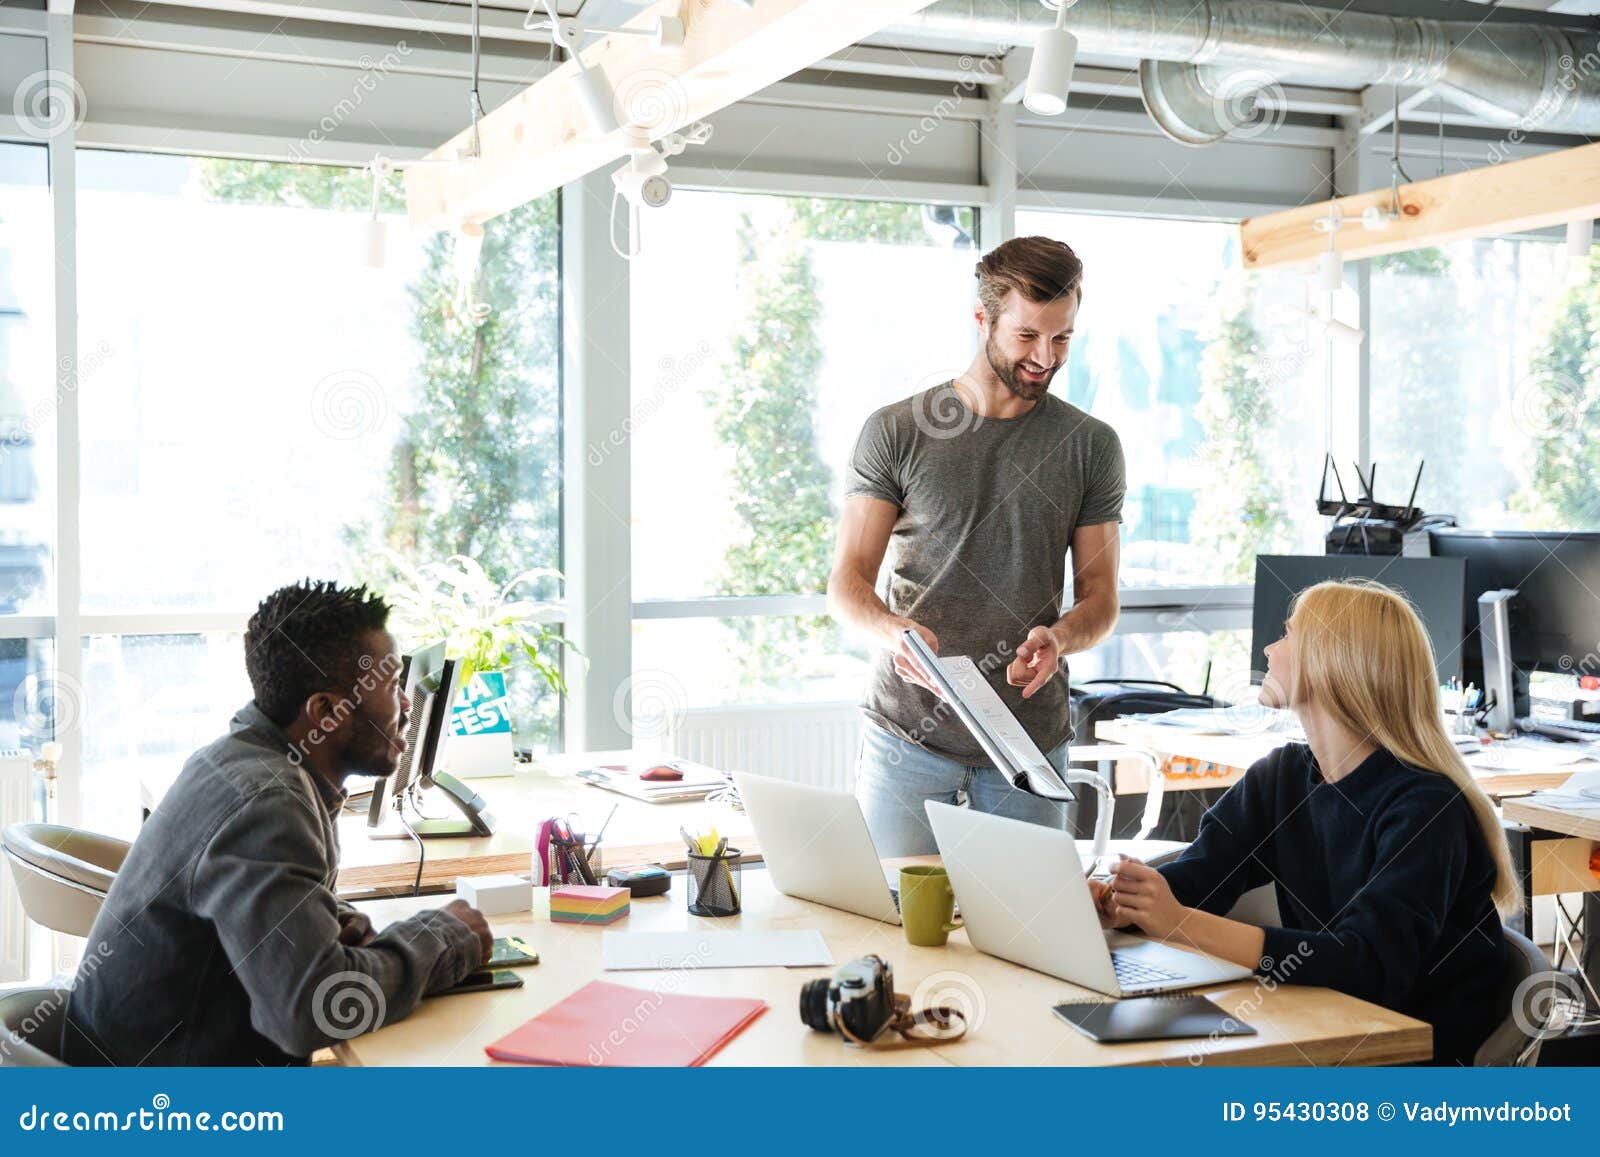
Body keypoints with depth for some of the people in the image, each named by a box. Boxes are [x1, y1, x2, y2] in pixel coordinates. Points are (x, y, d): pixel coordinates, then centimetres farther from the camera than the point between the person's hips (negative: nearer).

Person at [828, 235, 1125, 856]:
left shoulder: (1091, 445, 6)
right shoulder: (895, 432, 1)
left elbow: (1100, 597, 6)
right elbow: (847, 583, -2)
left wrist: (1059, 637, -16)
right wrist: (893, 630, -24)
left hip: (1030, 741, 1)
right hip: (906, 732, -1)